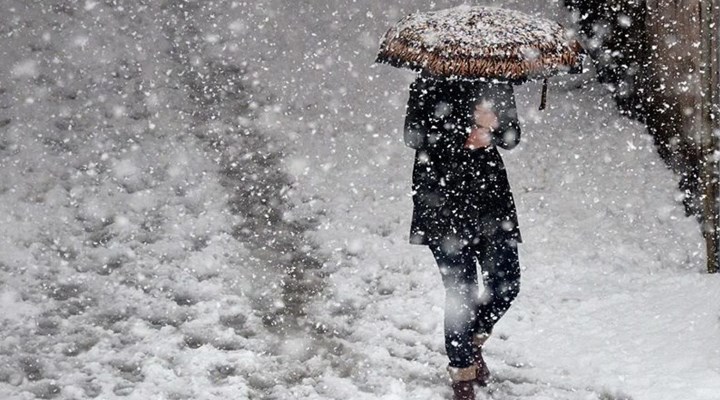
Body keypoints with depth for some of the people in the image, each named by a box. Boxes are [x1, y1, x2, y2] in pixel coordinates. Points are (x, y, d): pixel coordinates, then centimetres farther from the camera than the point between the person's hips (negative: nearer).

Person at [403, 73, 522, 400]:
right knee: (460, 291, -4)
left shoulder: (496, 82, 8)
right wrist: (465, 139, -18)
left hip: (491, 192, 5)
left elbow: (511, 138, 8)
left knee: (506, 283, 1)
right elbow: (414, 135, -9)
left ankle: (473, 339, 31)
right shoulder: (432, 83, -5)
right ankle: (462, 371, 14)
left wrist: (493, 125, -15)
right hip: (443, 195, -4)